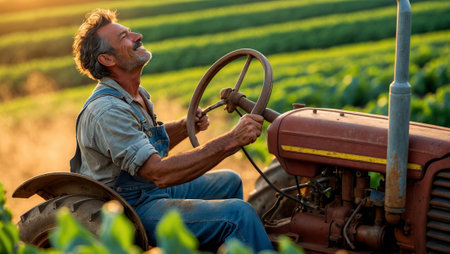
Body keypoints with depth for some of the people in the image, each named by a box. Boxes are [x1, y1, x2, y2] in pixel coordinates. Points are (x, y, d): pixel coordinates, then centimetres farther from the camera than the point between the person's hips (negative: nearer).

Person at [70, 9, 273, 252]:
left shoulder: (136, 95, 8)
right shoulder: (107, 111, -26)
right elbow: (160, 173, -34)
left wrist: (185, 126, 4)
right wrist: (231, 140, -37)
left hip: (153, 188, 10)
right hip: (134, 209, -10)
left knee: (229, 182, 22)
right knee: (239, 214, -22)